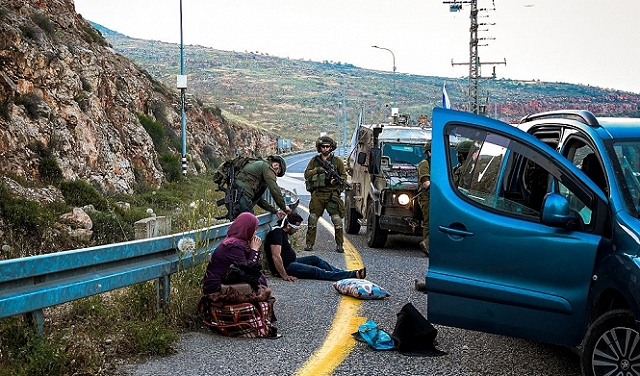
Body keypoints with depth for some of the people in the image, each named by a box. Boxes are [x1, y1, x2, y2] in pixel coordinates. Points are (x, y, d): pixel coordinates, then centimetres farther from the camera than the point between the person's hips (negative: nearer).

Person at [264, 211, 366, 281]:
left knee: (315, 259, 10)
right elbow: (276, 256, -29)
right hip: (285, 267, -11)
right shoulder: (277, 233, -21)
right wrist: (285, 276, -28)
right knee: (316, 271, -14)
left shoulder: (283, 232, 12)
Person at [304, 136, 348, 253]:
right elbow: (306, 175, 7)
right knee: (312, 219, 2)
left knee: (337, 220, -6)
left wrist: (336, 180, -10)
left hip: (332, 194, -1)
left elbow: (344, 176, 10)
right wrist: (318, 170, -8)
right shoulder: (314, 160, 10)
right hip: (317, 194, 1)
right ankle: (309, 244, 10)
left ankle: (339, 245, 2)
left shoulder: (337, 161, 7)